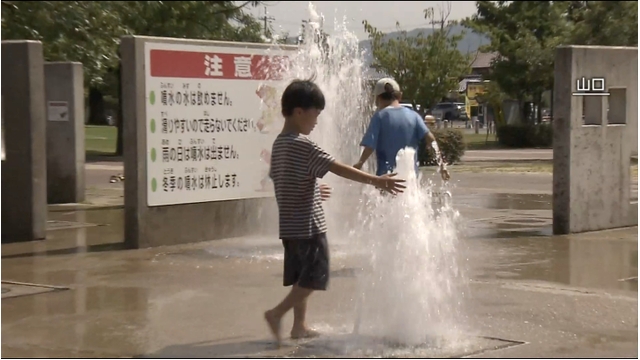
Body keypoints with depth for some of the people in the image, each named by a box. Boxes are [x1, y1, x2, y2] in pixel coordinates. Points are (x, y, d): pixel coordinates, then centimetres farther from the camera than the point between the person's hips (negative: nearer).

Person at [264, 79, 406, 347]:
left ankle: (299, 326, 18)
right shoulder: (303, 145, -18)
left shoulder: (279, 143, 10)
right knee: (315, 276, -3)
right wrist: (375, 180, -29)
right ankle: (277, 313, -8)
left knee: (302, 276, 15)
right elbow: (339, 168, -25)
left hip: (289, 224, 9)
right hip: (308, 224, -9)